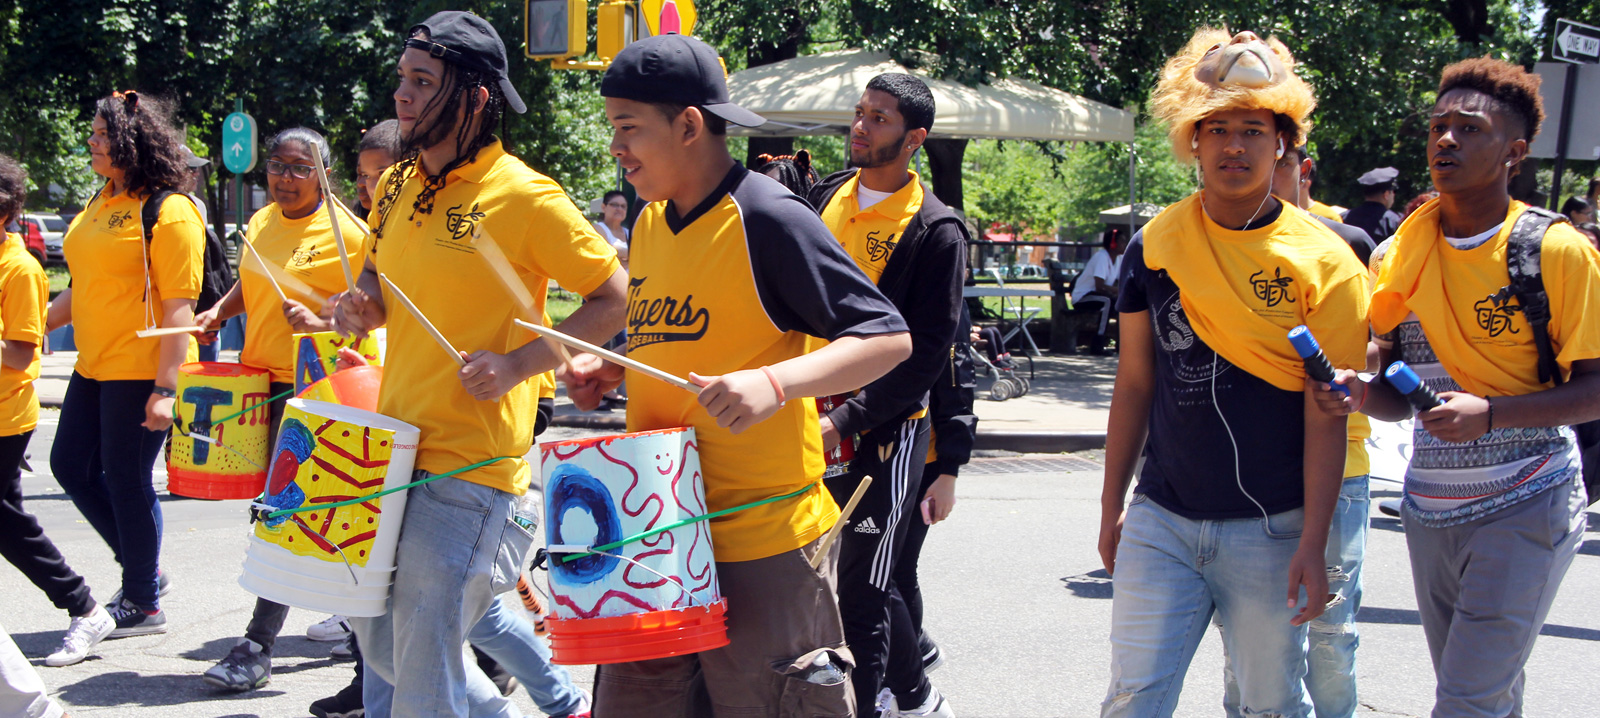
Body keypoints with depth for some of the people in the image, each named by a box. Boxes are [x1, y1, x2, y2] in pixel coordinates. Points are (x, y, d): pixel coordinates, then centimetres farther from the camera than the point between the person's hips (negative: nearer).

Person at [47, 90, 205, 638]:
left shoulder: (169, 212, -15)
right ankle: (143, 568, 28)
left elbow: (179, 307, -19)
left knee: (126, 480, -1)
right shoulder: (101, 203, 12)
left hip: (140, 371, -9)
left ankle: (143, 604, 15)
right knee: (70, 466, 14)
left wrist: (165, 388, -23)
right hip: (94, 367, 9)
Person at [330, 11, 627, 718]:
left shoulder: (524, 196, -13)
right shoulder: (396, 187, 8)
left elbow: (614, 298, -9)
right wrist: (362, 307, 2)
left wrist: (518, 364, -18)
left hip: (471, 467, -8)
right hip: (394, 449, 8)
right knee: (377, 635, 19)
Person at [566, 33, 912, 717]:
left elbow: (889, 338, -16)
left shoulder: (768, 218, -14)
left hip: (763, 543, -7)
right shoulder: (651, 224, 10)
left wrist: (775, 382, -31)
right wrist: (610, 369, 7)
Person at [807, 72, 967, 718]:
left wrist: (846, 422, -20)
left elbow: (923, 356, -13)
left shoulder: (936, 232, -10)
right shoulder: (826, 198, 8)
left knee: (860, 593, -4)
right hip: (815, 422, 6)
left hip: (881, 433, -6)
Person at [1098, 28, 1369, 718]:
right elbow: (1135, 384, 10)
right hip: (1161, 521, 2)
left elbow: (1326, 416, -6)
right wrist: (1111, 506, 10)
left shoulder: (1322, 261, -5)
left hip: (1271, 531, -2)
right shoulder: (1154, 246, 4)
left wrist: (1313, 544, -10)